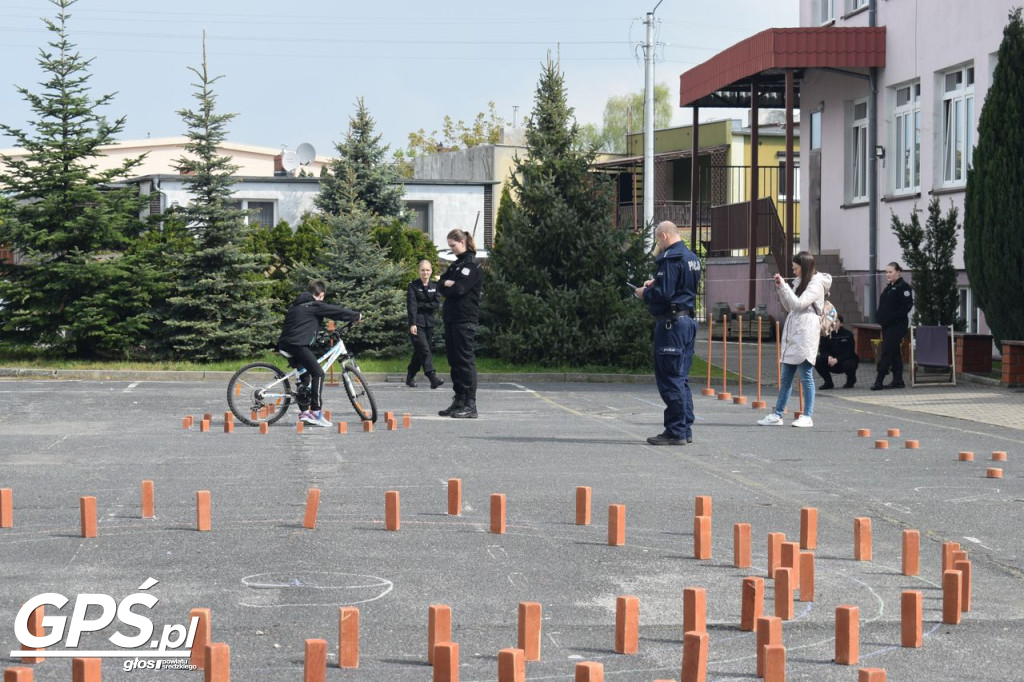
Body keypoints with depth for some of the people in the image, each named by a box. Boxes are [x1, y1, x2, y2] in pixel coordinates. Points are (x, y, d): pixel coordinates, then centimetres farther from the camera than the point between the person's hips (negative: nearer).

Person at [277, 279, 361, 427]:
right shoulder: (316, 305, -3)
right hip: (298, 344, -9)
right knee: (318, 373, -6)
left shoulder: (295, 305, 22)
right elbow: (338, 311, 2)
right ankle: (316, 412, -11)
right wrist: (357, 316, 15)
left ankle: (304, 412, 18)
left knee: (305, 376, 17)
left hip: (285, 343, 9)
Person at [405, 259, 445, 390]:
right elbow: (411, 305, -12)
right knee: (424, 349, -16)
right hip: (417, 323, -5)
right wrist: (412, 324, -21)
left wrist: (420, 306, -10)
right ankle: (433, 378, -26)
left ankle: (410, 378, 19)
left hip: (429, 323, 5)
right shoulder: (413, 285, -2)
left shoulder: (434, 286, 10)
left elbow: (437, 304, -2)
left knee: (419, 352, 7)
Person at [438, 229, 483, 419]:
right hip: (451, 318, 9)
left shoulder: (472, 265, -7)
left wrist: (447, 286, 1)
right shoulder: (455, 265, 20)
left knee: (466, 360, -9)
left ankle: (470, 405, -10)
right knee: (454, 360, 9)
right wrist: (448, 284, -9)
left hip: (465, 319, -9)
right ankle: (459, 401, 14)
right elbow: (440, 285, 12)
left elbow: (459, 289, -17)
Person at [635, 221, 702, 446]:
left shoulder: (670, 258, -15)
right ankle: (685, 428, 17)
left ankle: (675, 431, -6)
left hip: (672, 323, -10)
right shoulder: (692, 257, 16)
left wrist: (644, 293, -3)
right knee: (681, 378, 15)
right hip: (688, 320, 10)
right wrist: (656, 283, 19)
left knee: (670, 378, -6)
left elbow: (663, 294, -21)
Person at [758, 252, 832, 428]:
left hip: (806, 335, -9)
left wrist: (784, 286, -11)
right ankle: (777, 415, 13)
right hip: (792, 334, 9)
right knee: (785, 377, 10)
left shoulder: (816, 284, -8)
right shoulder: (799, 282, 17)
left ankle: (807, 417, 0)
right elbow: (789, 307, 20)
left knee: (806, 376, -5)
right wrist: (780, 289, 9)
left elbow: (798, 304, -18)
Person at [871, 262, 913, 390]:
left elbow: (907, 305, -17)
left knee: (887, 352, -12)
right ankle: (898, 380, 14)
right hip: (887, 325, 9)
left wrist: (893, 317, -22)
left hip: (897, 325, -9)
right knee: (894, 352, 11)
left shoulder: (903, 287, -9)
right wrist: (879, 317, 9)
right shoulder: (888, 288, 18)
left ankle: (879, 381, -14)